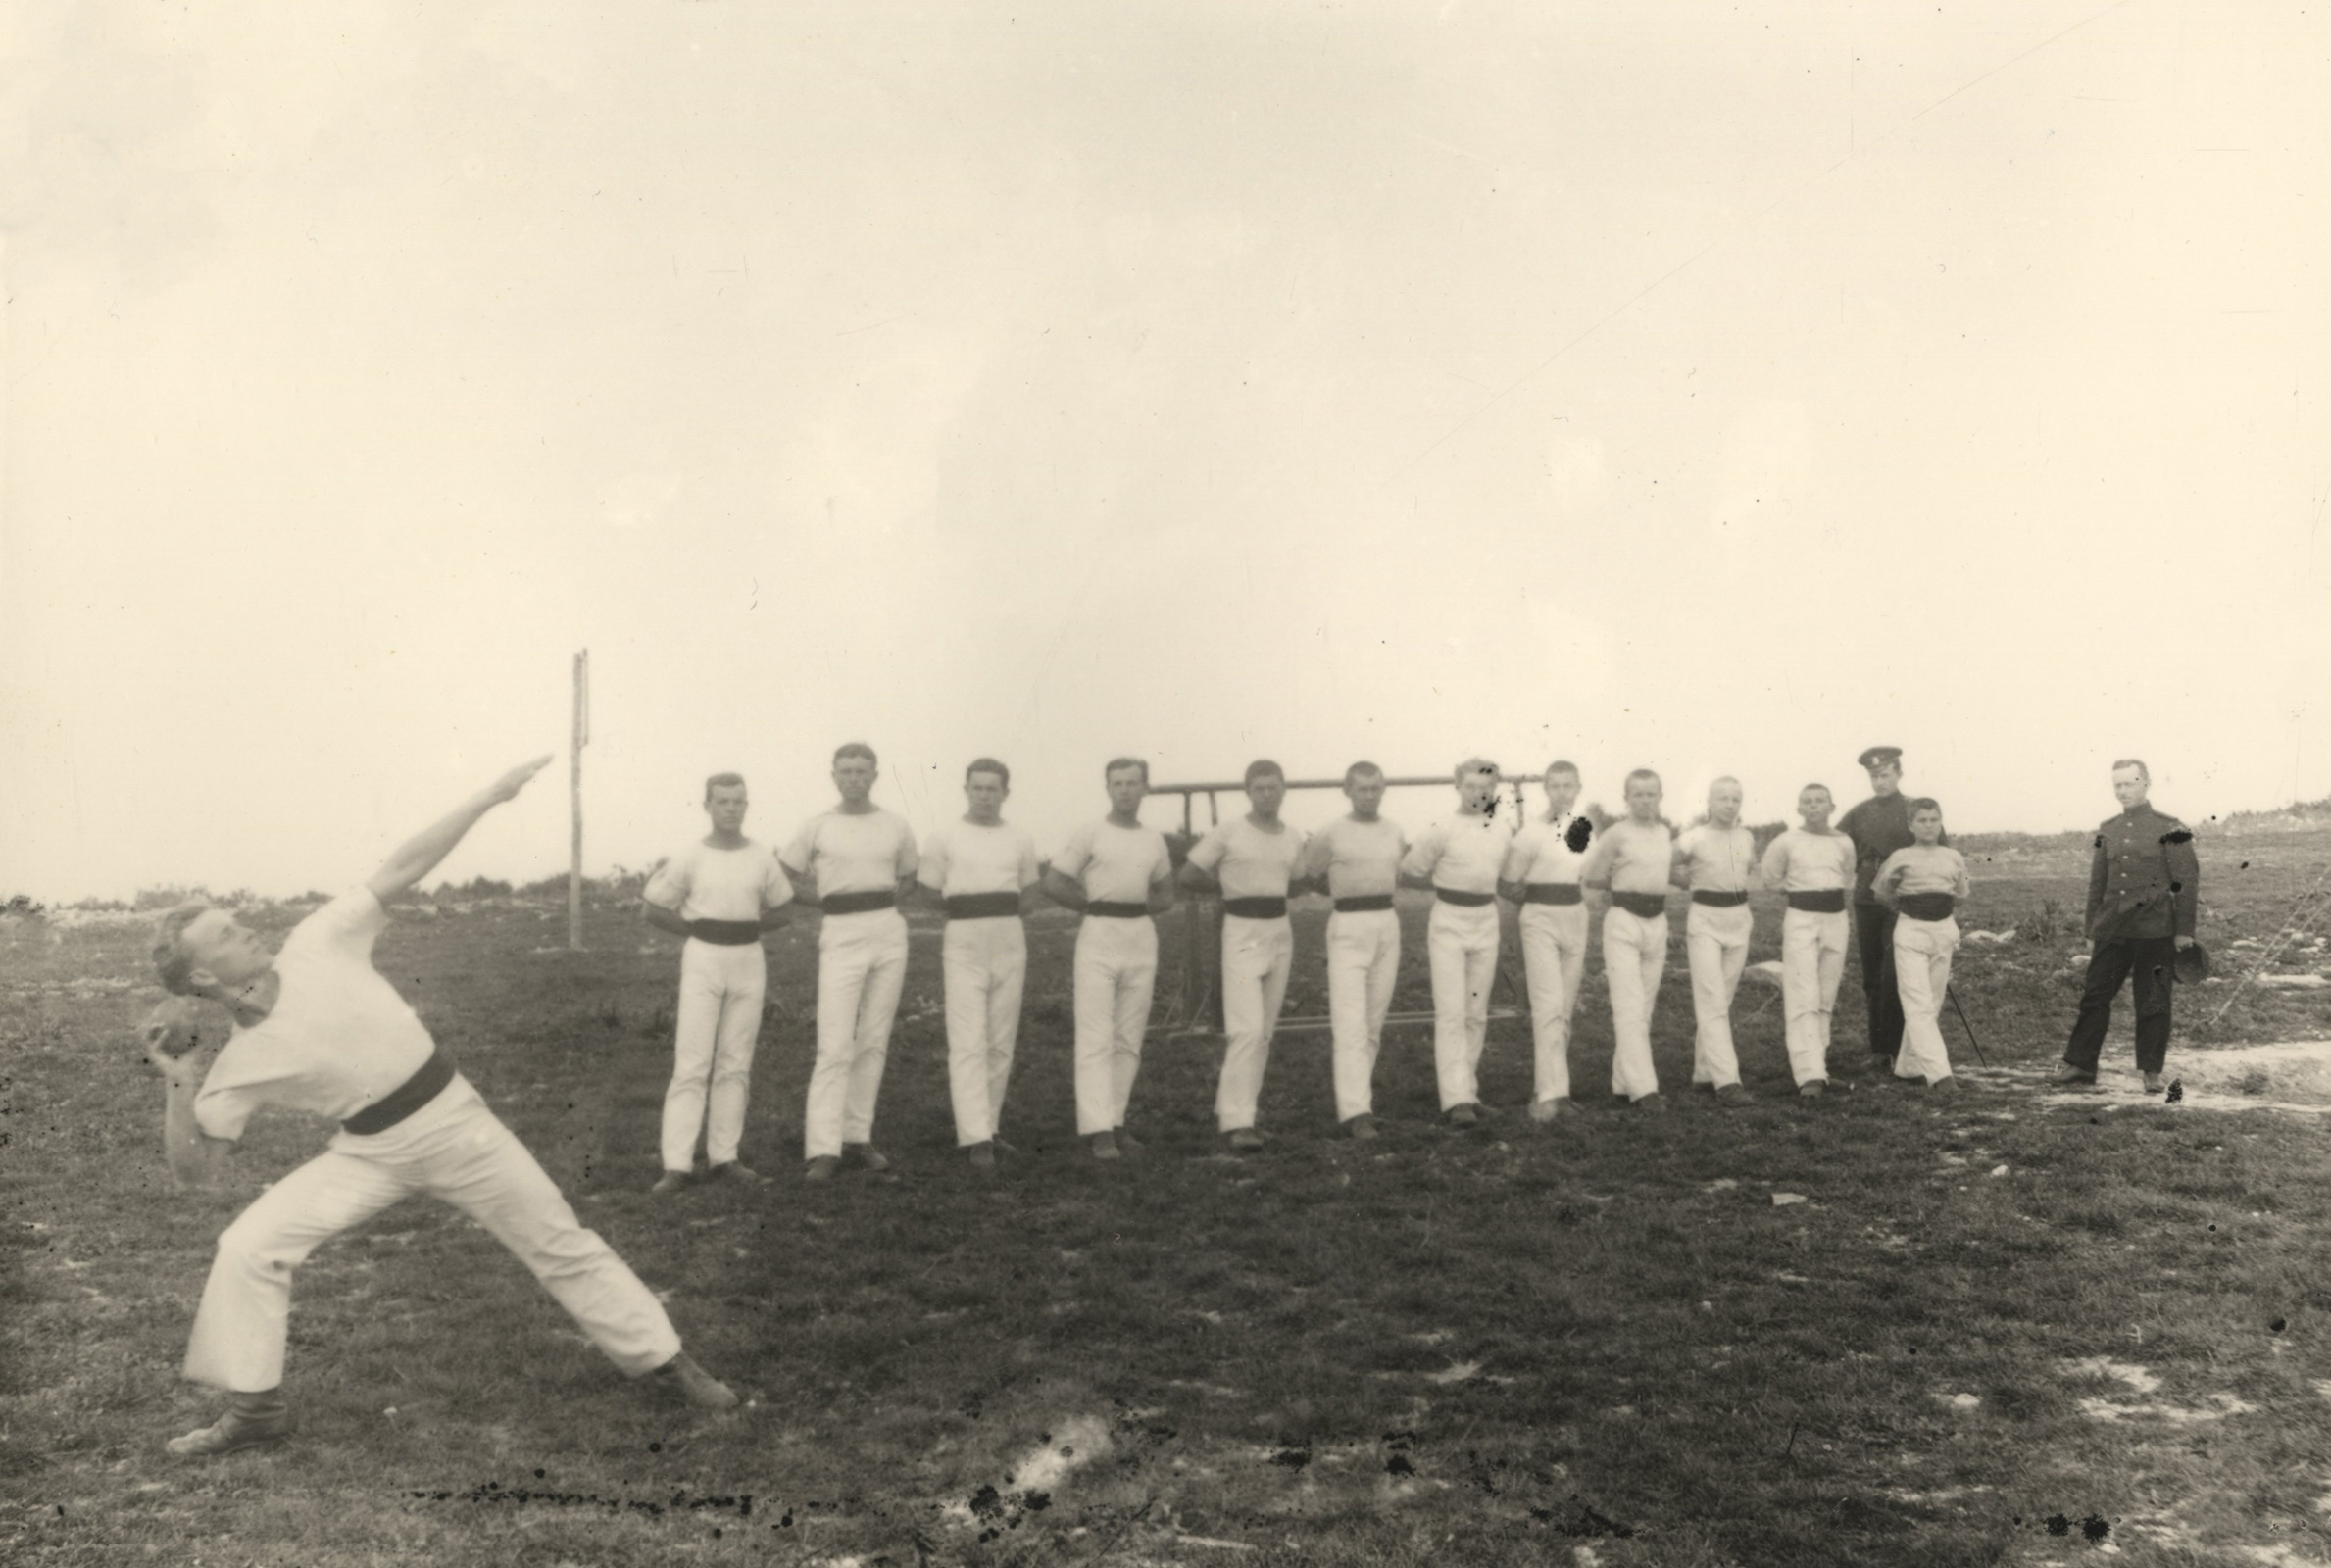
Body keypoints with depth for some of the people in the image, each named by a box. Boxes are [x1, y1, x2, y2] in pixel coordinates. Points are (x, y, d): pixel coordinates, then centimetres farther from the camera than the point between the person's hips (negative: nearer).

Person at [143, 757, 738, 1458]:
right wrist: (178, 1090, -18)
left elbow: (403, 869, -13)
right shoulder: (238, 1066, -9)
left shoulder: (315, 946, -11)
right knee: (247, 1249, -12)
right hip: (371, 1153, 1)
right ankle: (255, 1408, 8)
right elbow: (195, 1170, -4)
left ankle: (664, 1359, 19)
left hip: (455, 1118, -1)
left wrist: (493, 794, -16)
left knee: (560, 1243, 5)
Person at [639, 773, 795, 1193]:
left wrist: (739, 925, 2)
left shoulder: (763, 860, 4)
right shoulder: (689, 859, -3)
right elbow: (651, 910, 3)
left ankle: (723, 1157, 13)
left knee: (735, 1063, 6)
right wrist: (700, 930, 0)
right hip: (702, 961, -3)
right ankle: (677, 1165, -6)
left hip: (749, 961, 3)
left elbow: (779, 913, 16)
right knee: (692, 1063, -7)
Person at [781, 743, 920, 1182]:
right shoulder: (817, 827, 2)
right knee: (835, 1045, -9)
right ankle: (823, 1149, -10)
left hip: (889, 931, 3)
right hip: (841, 937, -3)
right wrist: (827, 898, 3)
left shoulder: (896, 826, 8)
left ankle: (858, 1136, 16)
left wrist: (884, 898, 4)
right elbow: (783, 875, 11)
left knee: (874, 1041, 6)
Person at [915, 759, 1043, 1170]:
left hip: (1010, 943, 3)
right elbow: (930, 897, 10)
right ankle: (976, 1137, -14)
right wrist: (967, 919, 6)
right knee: (968, 1043, -10)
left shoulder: (1021, 842, 10)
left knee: (1001, 1043, 5)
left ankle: (986, 1126, 16)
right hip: (963, 944, -3)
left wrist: (992, 917, 11)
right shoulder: (943, 839, 3)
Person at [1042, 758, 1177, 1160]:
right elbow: (1052, 883, -4)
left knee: (1129, 1039, 6)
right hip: (1099, 936, -5)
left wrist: (1137, 907, 3)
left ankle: (1115, 1122, 13)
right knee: (1096, 1039, -9)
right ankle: (1097, 1130, -11)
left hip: (1142, 938, 5)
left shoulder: (1155, 841, 13)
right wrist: (1097, 907, 0)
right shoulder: (1089, 835, 0)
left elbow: (1166, 895, 23)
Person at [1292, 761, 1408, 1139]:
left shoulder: (1396, 834, 11)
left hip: (1388, 926, 5)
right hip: (1347, 928, -5)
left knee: (1374, 1021, 8)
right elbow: (1301, 876, 8)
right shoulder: (1329, 835, -2)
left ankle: (1353, 1087, 24)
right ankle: (1356, 1111, -16)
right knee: (1350, 1021, -11)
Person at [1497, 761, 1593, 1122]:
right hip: (1540, 920, -6)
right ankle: (1551, 1094, -16)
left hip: (1576, 920, 6)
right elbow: (1507, 882, -8)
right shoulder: (1533, 831, -8)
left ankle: (1548, 1089, 17)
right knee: (1549, 1007, -14)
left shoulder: (1586, 829, 9)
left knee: (1566, 1010, 8)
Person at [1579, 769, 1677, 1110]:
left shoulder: (1666, 833, 11)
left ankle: (1622, 1082, 17)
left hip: (1657, 922, 6)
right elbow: (1590, 876, -1)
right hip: (1623, 921, -6)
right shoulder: (1617, 833, -7)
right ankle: (1642, 1087, -16)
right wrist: (1624, 884, 8)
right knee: (1629, 1008, -11)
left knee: (1644, 1007, 9)